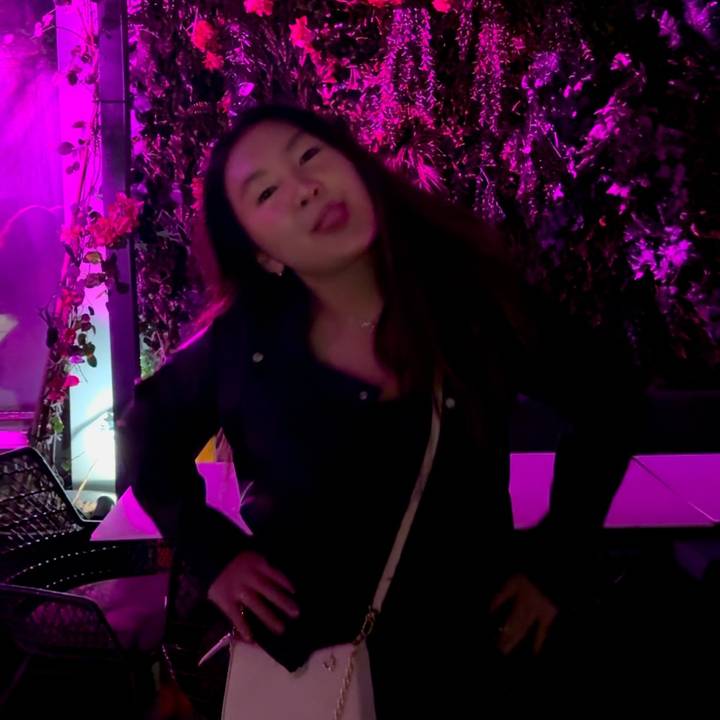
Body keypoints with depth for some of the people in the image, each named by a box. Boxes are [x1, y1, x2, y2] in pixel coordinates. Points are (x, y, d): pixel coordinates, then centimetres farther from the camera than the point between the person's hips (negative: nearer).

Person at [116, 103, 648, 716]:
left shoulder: (471, 294, -14)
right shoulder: (244, 341, -13)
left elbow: (610, 397, -1)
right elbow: (148, 430, 5)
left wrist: (553, 566, -5)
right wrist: (212, 555, -6)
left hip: (467, 660, 1)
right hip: (298, 666, 0)